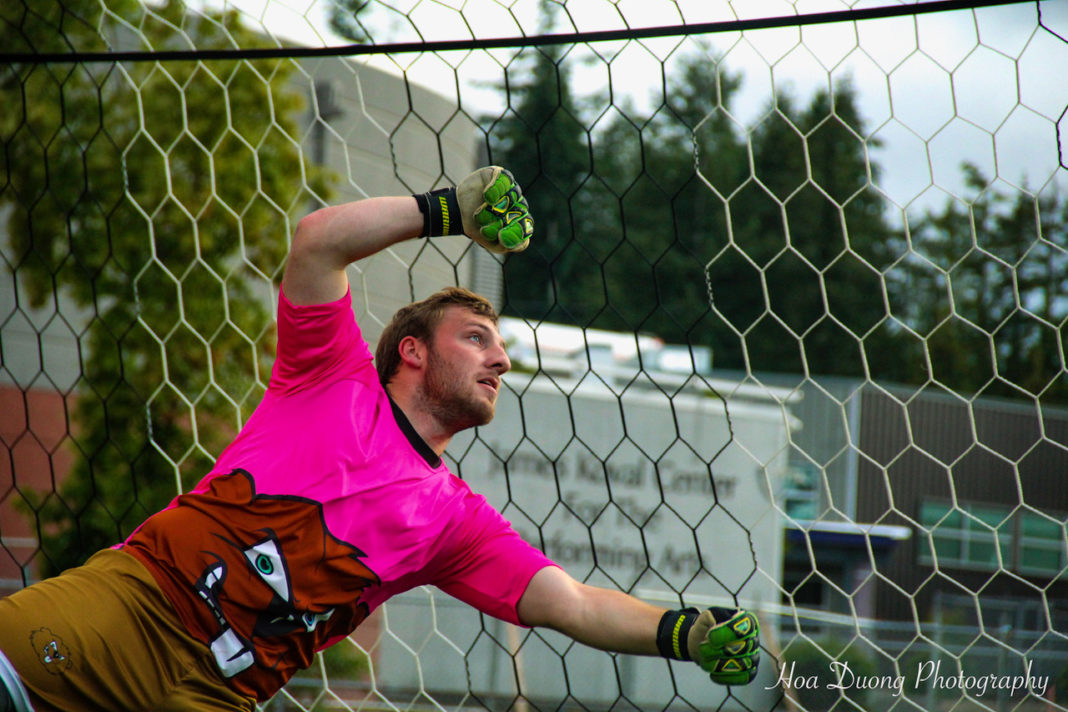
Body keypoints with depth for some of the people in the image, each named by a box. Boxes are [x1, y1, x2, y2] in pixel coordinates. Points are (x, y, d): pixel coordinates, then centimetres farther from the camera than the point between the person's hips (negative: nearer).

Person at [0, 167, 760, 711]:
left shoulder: (457, 521, 20)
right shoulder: (336, 377, 14)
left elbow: (573, 603, 10)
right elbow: (319, 241, 1)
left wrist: (683, 633, -6)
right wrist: (448, 209, 6)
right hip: (135, 595, -2)